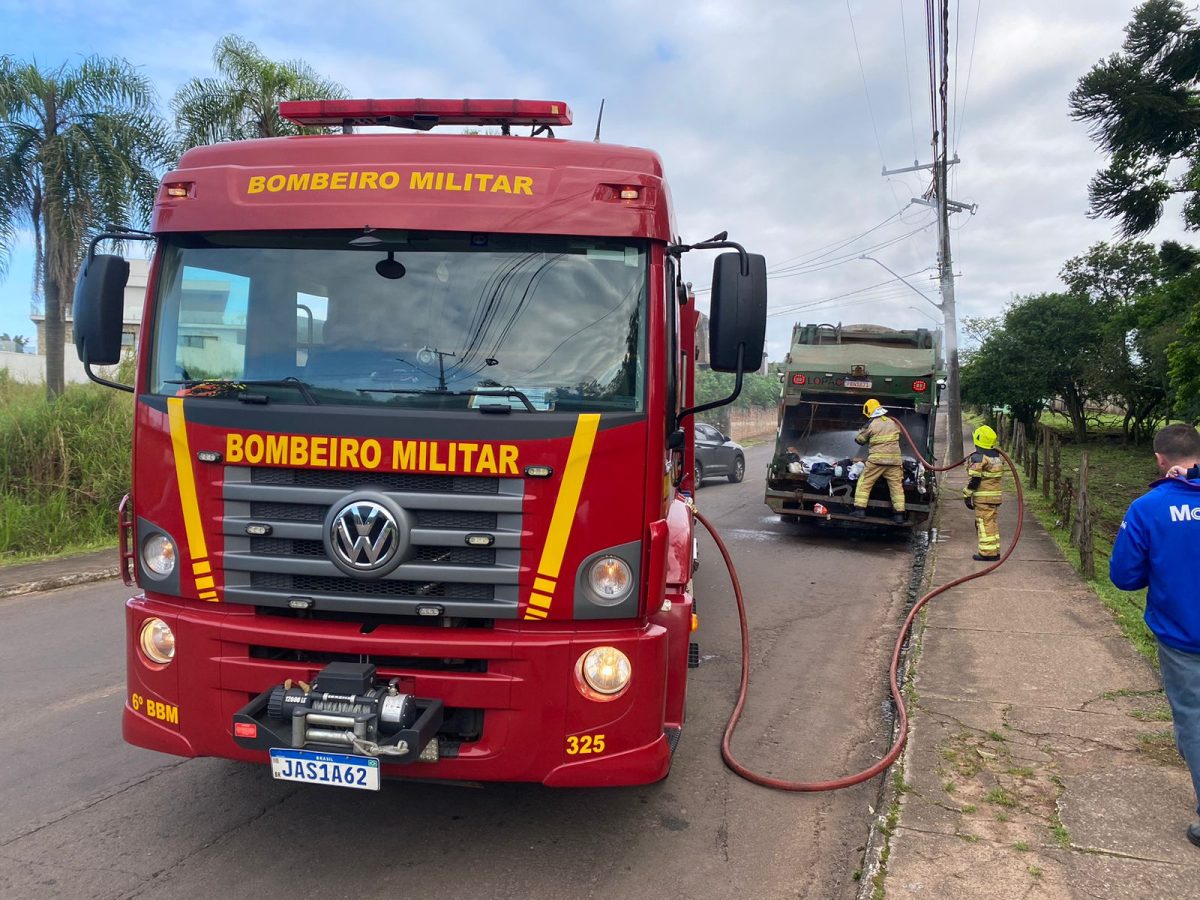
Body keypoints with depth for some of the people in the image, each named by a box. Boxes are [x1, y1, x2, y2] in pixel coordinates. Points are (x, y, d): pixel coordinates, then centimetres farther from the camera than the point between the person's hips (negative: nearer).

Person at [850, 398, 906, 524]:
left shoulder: (870, 425, -4)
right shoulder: (893, 423, 10)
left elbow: (859, 440, 7)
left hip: (876, 459, -4)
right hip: (894, 459, 4)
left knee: (864, 483, 6)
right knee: (896, 486, 7)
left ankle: (860, 509, 1)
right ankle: (899, 514, 5)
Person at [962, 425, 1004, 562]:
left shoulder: (977, 458, -15)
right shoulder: (997, 457, 13)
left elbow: (974, 480, -17)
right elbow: (995, 477, 18)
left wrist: (967, 495, -10)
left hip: (983, 497, -8)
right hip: (996, 495, 9)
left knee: (984, 524, -4)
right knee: (993, 523, 14)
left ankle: (987, 552, -4)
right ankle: (995, 551, 18)